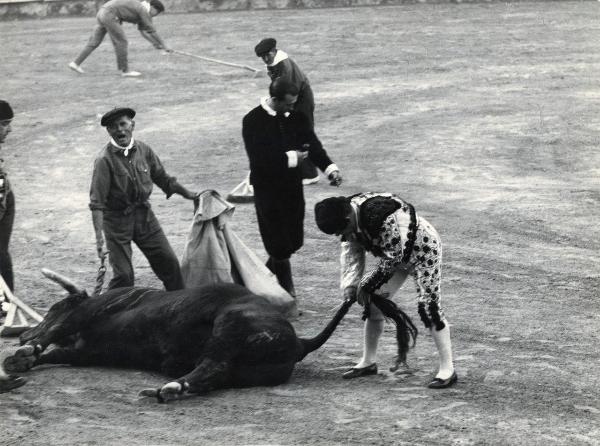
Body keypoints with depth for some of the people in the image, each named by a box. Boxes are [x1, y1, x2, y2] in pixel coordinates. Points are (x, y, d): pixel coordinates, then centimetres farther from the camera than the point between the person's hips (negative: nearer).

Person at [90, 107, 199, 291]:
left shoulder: (144, 150, -1)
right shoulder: (105, 160, -18)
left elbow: (163, 179, 16)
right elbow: (97, 203, -21)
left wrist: (189, 195, 19)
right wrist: (99, 237, -29)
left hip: (144, 214, 5)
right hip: (117, 219, -5)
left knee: (169, 262, 8)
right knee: (123, 275, -9)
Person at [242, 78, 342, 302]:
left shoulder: (296, 118, 3)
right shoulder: (253, 121, -13)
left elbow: (312, 145, -3)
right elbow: (259, 159, -21)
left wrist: (330, 168, -19)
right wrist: (291, 158, -18)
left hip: (293, 187, 6)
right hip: (268, 189, -6)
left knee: (293, 241, 11)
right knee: (280, 246, -4)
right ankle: (288, 295, 10)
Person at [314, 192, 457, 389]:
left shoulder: (382, 217, -40)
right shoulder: (347, 214, -14)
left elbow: (392, 258, -32)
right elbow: (351, 252, -4)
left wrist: (367, 285, -23)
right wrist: (350, 284, -16)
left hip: (423, 250, -8)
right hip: (394, 253, 8)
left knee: (429, 307, -11)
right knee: (373, 303, 6)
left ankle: (447, 370, -6)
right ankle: (368, 361, 19)